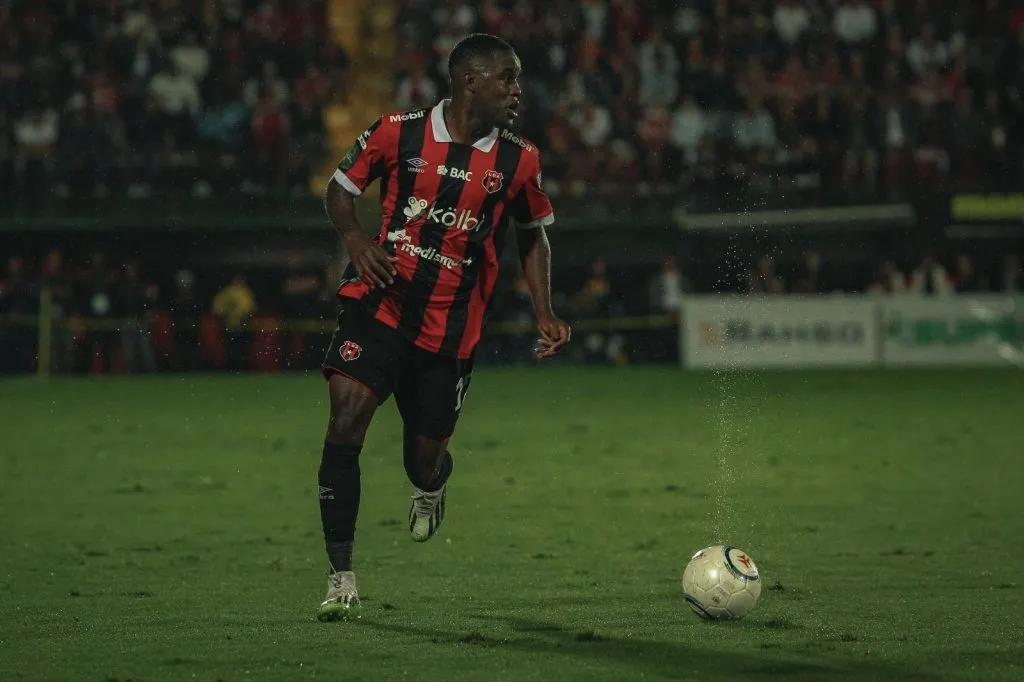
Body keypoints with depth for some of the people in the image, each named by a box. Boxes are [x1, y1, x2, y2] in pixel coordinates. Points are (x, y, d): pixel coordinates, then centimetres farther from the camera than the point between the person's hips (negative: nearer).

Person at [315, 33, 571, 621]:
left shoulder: (518, 161, 0)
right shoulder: (398, 133, -5)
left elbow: (533, 235, 15)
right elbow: (341, 188, 8)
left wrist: (545, 315, 4)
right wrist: (356, 238, -13)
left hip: (452, 328, 2)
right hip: (381, 304, -1)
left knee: (425, 460, 7)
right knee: (346, 421, -20)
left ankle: (432, 482, 50)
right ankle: (342, 577, -11)